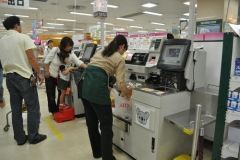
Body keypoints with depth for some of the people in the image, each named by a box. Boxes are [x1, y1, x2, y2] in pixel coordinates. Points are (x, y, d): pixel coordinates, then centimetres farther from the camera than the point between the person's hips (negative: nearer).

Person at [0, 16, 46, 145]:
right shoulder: (23, 37, -7)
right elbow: (31, 58, -13)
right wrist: (39, 73, -5)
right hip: (23, 76, -6)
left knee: (16, 108, 10)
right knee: (33, 107, 3)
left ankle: (20, 138, 18)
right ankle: (33, 137, 10)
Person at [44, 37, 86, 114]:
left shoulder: (71, 54, -15)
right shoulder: (54, 50, -20)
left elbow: (79, 62, -28)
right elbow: (47, 61, -10)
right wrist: (47, 71, -11)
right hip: (50, 76, -2)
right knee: (51, 95, 5)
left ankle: (59, 110, 26)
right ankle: (54, 111, 22)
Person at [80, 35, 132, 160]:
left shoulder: (100, 52, 25)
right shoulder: (119, 59, 5)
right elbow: (120, 85, -3)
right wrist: (130, 91, 17)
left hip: (85, 86, 8)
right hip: (97, 89, -8)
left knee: (91, 122, 19)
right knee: (106, 125, 6)